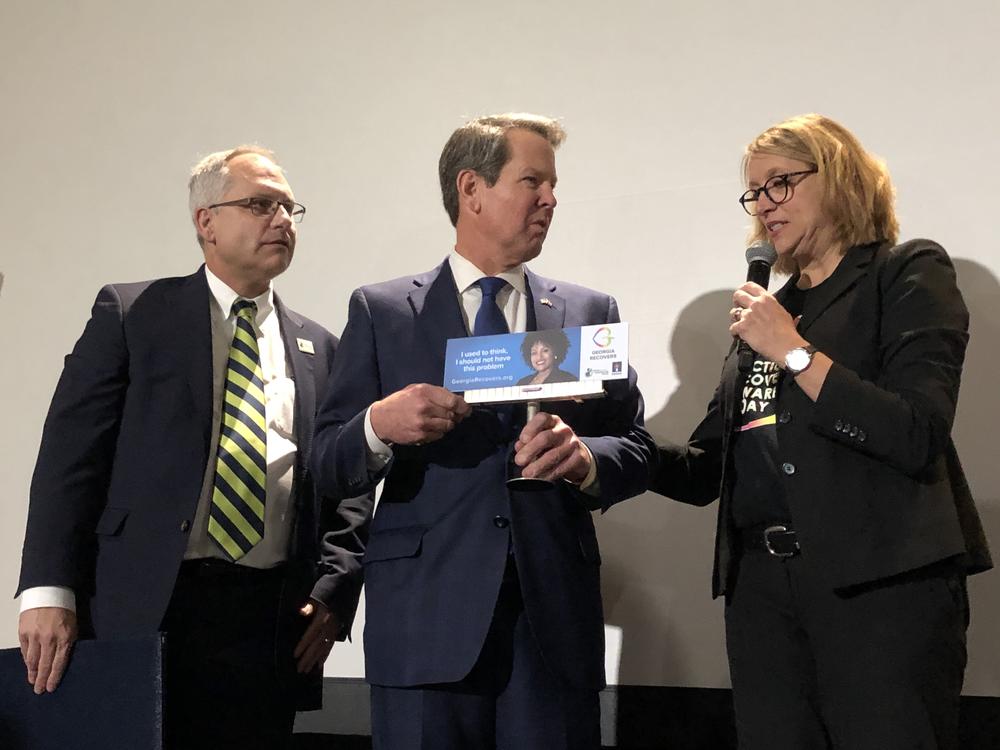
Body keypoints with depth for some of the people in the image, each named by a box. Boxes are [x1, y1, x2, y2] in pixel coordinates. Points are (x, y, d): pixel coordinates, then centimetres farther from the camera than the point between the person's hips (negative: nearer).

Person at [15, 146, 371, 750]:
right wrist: (49, 591, -11)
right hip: (144, 609, -3)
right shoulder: (133, 314, 6)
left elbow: (351, 487, 14)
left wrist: (333, 591, -2)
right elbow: (71, 456, -1)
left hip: (271, 625, 3)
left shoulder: (319, 349, 16)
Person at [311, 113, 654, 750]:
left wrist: (585, 457, -12)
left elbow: (638, 451, 10)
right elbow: (328, 467, 4)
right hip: (428, 618, -2)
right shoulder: (381, 312, 7)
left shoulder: (590, 314, 13)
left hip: (556, 620, 2)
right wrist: (379, 426, -18)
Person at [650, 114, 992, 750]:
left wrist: (794, 352, -11)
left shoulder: (907, 273, 2)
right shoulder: (771, 307, 20)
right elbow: (707, 468, 19)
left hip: (882, 583, -6)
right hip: (761, 585, 6)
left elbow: (919, 436, -13)